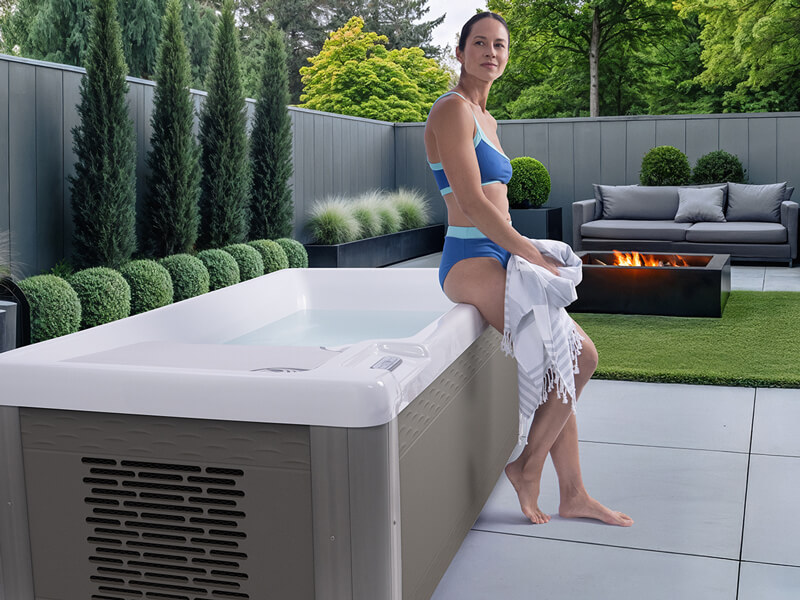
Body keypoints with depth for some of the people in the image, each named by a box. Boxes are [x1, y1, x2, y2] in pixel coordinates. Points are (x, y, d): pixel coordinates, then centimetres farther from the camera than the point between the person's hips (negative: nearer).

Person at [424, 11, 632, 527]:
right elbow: (472, 202, -19)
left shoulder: (487, 120, 19)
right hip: (472, 261, -10)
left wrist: (531, 255, 9)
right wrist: (534, 255, -15)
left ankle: (574, 495, 19)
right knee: (581, 355, -14)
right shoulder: (453, 109, -11)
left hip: (498, 257, 10)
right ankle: (528, 466, 3)